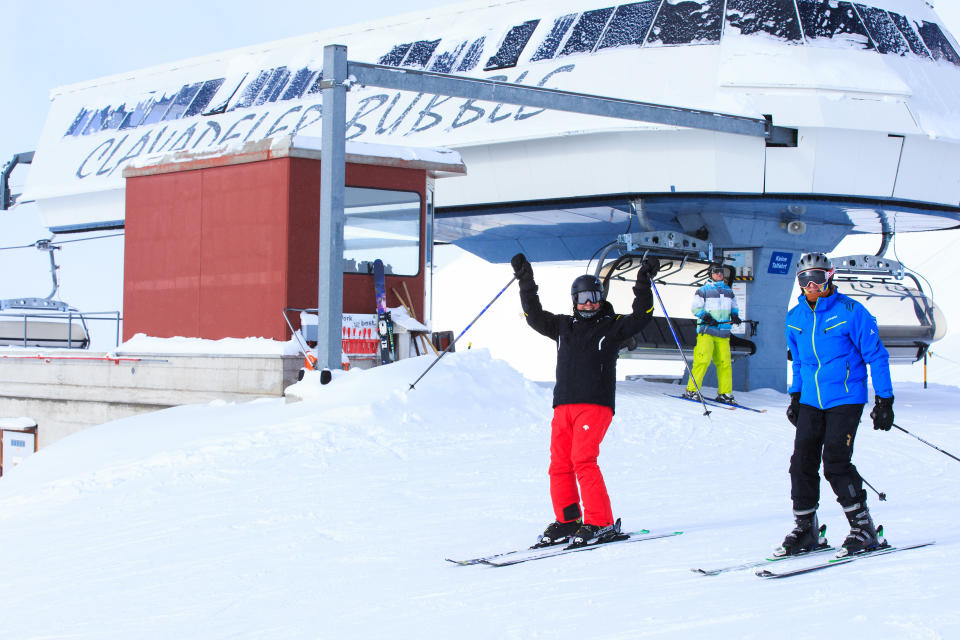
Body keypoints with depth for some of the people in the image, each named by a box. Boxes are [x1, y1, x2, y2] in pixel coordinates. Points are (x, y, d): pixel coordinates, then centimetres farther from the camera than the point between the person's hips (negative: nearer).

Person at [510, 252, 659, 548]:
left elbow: (641, 317, -3)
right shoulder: (563, 326, 20)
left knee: (583, 460, -18)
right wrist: (526, 282, 16)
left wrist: (644, 283, -10)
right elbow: (534, 316, 21)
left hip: (596, 404, -5)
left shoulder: (613, 326, 9)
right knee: (559, 465, 2)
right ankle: (567, 521, 14)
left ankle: (601, 524, -15)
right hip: (563, 405, 5)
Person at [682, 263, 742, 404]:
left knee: (725, 362, 1)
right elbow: (695, 307, -1)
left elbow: (734, 306, 28)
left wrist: (734, 315, 7)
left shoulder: (728, 291, 19)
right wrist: (705, 316, -15)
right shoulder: (703, 290, 3)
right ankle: (692, 390, -10)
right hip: (706, 331, -5)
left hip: (723, 333, 5)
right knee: (703, 360, -15)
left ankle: (725, 393, 9)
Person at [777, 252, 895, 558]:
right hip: (811, 401, 6)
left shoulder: (850, 311, -8)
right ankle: (806, 529, 12)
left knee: (835, 463, -12)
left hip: (845, 399, -5)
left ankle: (864, 529, 1)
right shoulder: (795, 318, 9)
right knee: (802, 462, -1)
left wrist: (884, 400, -6)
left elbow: (876, 355, -5)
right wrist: (795, 396, 22)